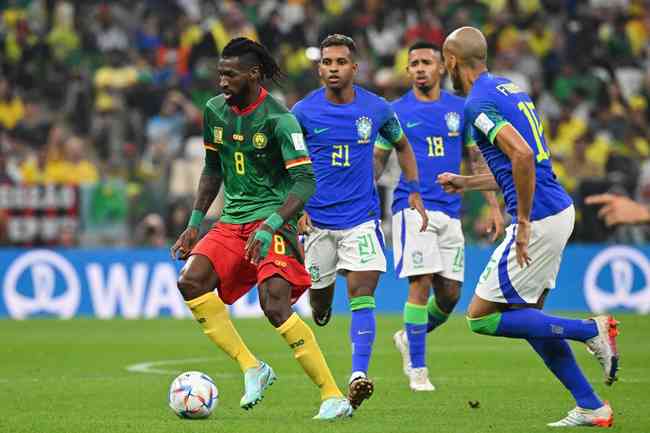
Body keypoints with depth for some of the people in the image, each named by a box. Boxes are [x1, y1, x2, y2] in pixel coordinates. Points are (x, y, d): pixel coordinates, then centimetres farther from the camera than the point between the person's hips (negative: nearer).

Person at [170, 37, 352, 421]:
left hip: (272, 220, -7)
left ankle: (334, 397, -14)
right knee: (190, 281, -16)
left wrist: (270, 225, -28)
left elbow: (305, 180, -17)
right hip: (232, 221, 7)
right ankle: (252, 369, -8)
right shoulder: (215, 111, 7)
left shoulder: (278, 119, -13)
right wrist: (195, 224, 15)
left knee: (275, 306, -22)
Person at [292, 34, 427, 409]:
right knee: (319, 294, 11)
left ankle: (359, 375, -23)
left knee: (362, 293, -16)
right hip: (318, 219, 1)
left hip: (361, 216, -1)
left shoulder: (377, 109, -2)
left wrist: (414, 191, 11)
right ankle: (323, 303, 51)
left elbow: (402, 145, 17)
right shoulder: (304, 112, -6)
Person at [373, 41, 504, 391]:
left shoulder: (460, 109, 10)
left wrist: (494, 207, 8)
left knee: (450, 295, 2)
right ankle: (417, 369, -5)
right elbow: (377, 162, 8)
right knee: (421, 283, -14)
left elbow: (477, 161, 14)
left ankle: (409, 338, 29)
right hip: (413, 207, -3)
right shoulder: (395, 112, 4)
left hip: (450, 211, 4)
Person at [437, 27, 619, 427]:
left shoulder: (479, 102, -13)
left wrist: (523, 222, -21)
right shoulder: (508, 89, 17)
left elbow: (522, 155, -28)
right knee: (527, 316, 17)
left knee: (482, 317, 0)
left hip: (539, 219, -9)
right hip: (559, 210, 9)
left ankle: (591, 330, -5)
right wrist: (467, 183, 31)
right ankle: (591, 407, 14)